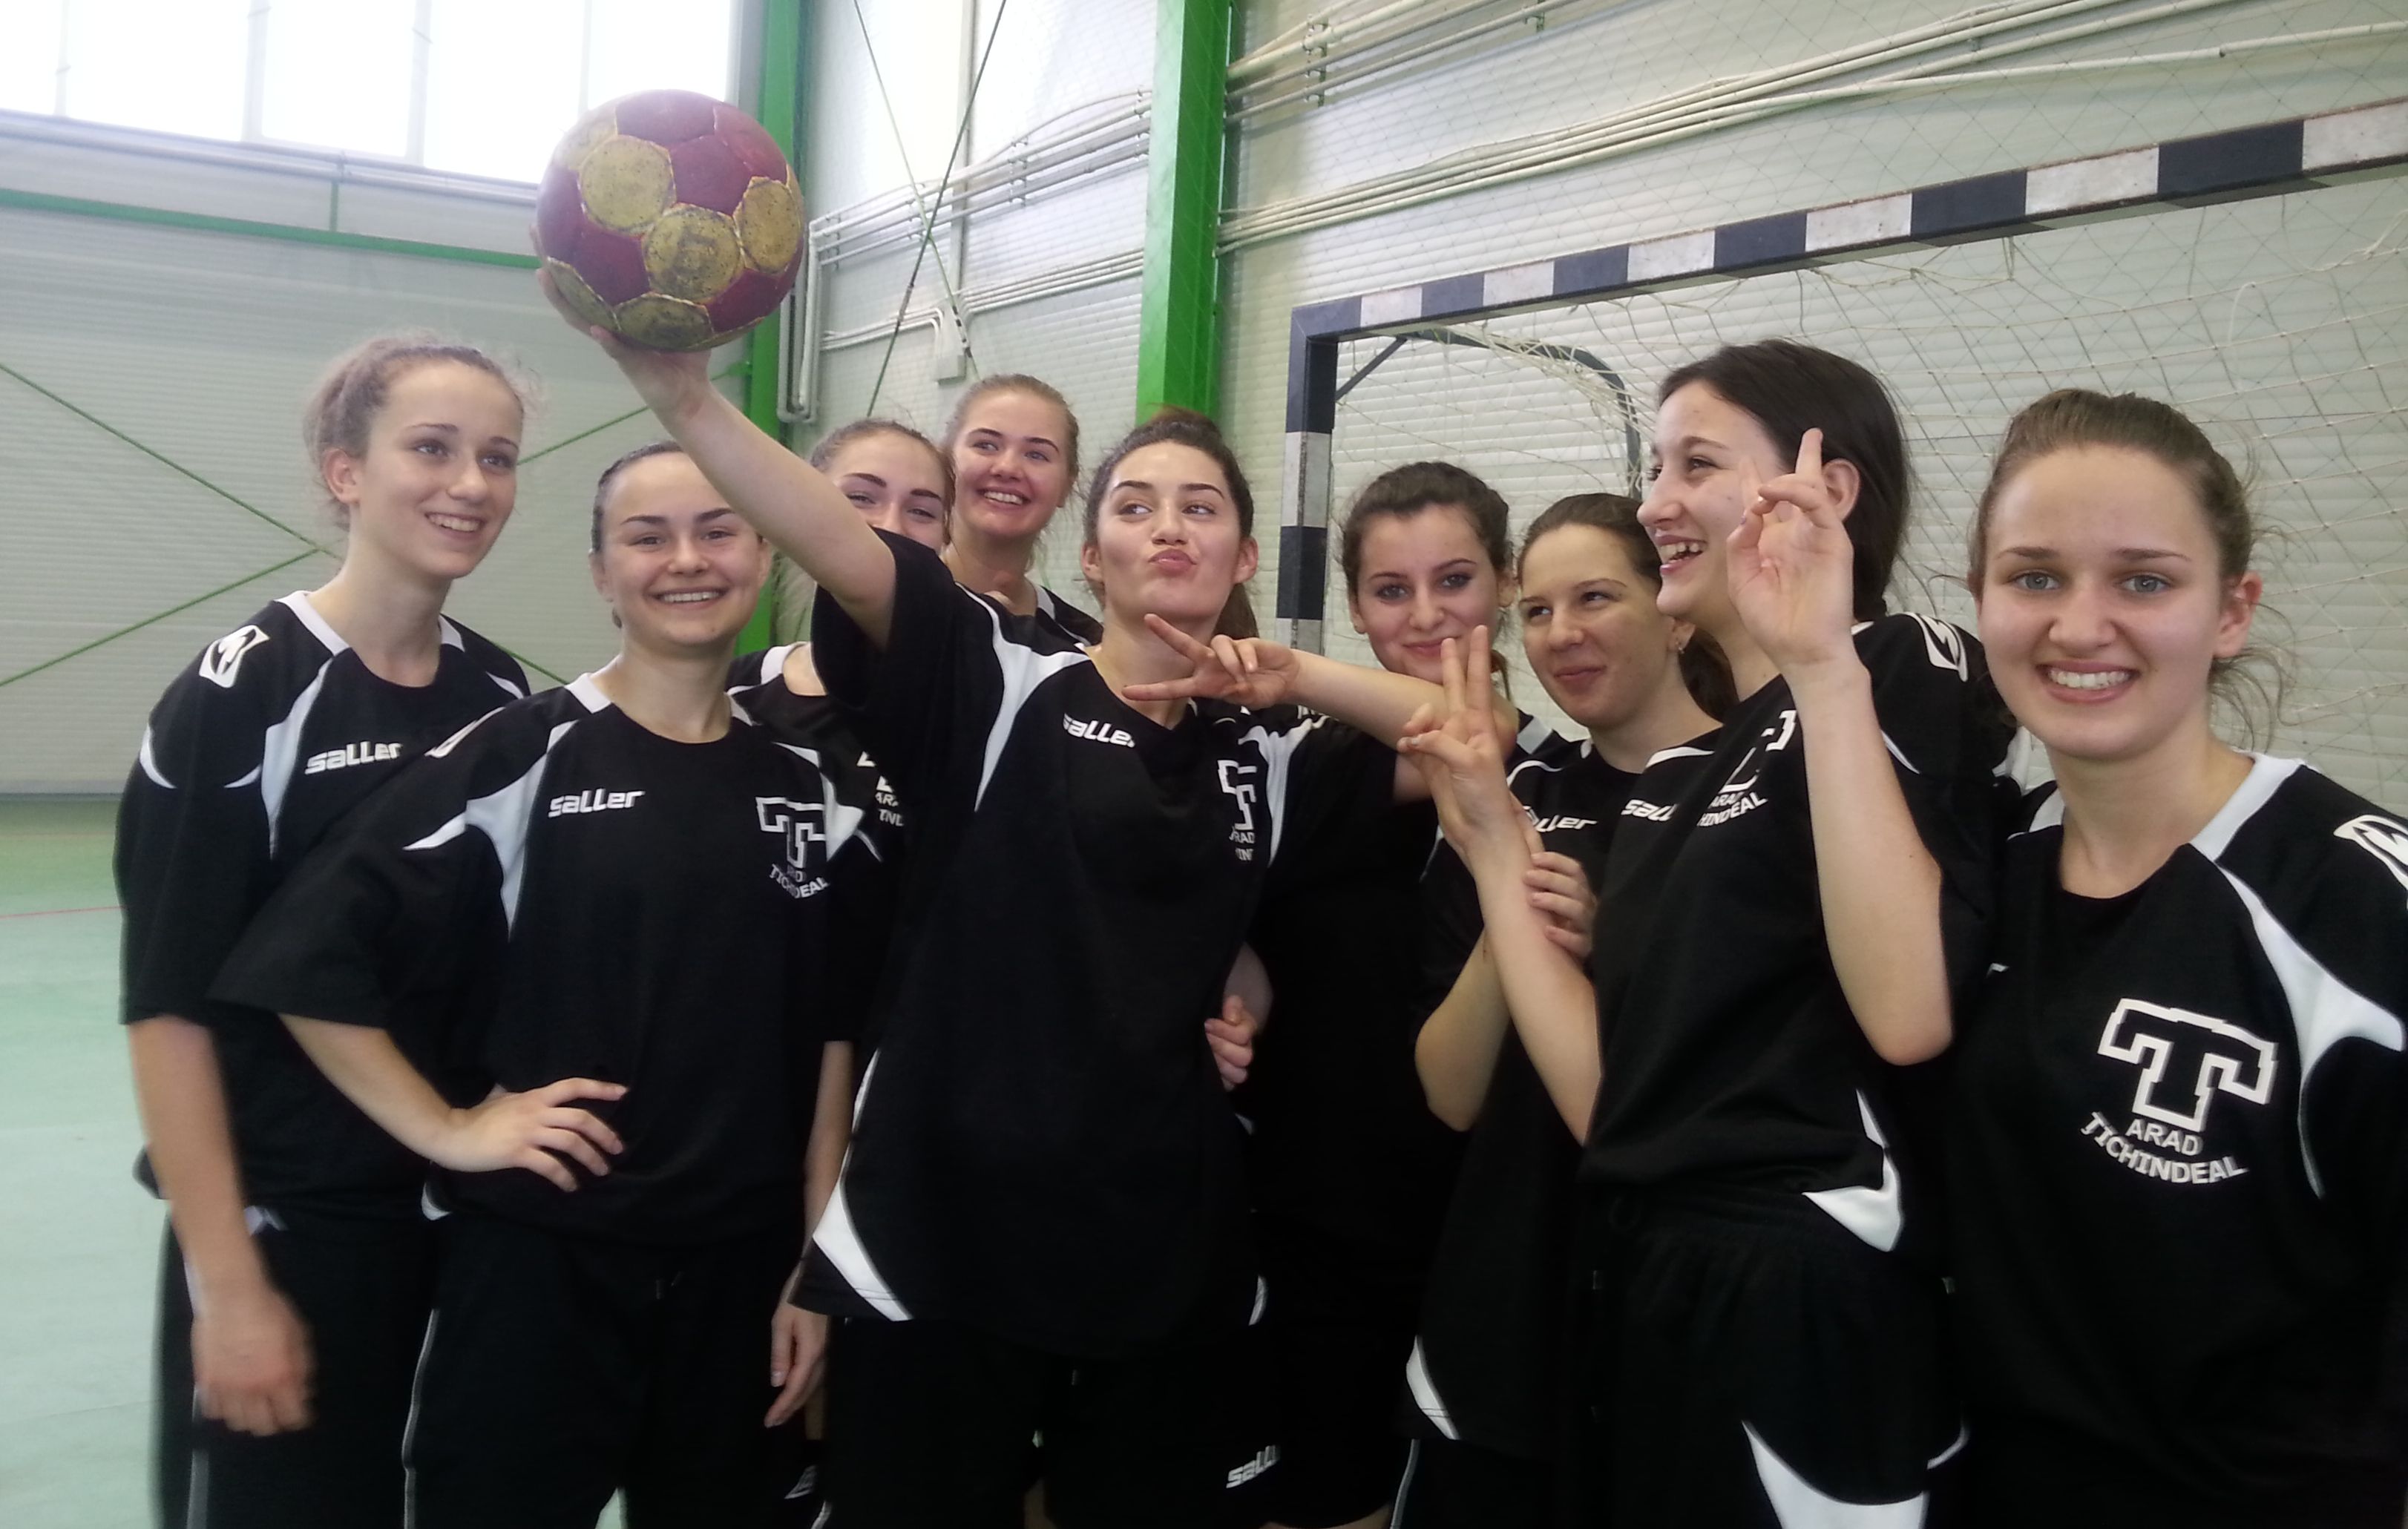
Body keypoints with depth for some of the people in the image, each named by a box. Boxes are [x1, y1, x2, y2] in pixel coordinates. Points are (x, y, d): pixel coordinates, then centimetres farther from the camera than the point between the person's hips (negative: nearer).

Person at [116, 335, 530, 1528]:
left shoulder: (505, 695, 3)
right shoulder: (242, 693, -12)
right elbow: (168, 1006, -13)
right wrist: (227, 1282, -15)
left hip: (474, 1219, 5)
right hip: (287, 1229, -5)